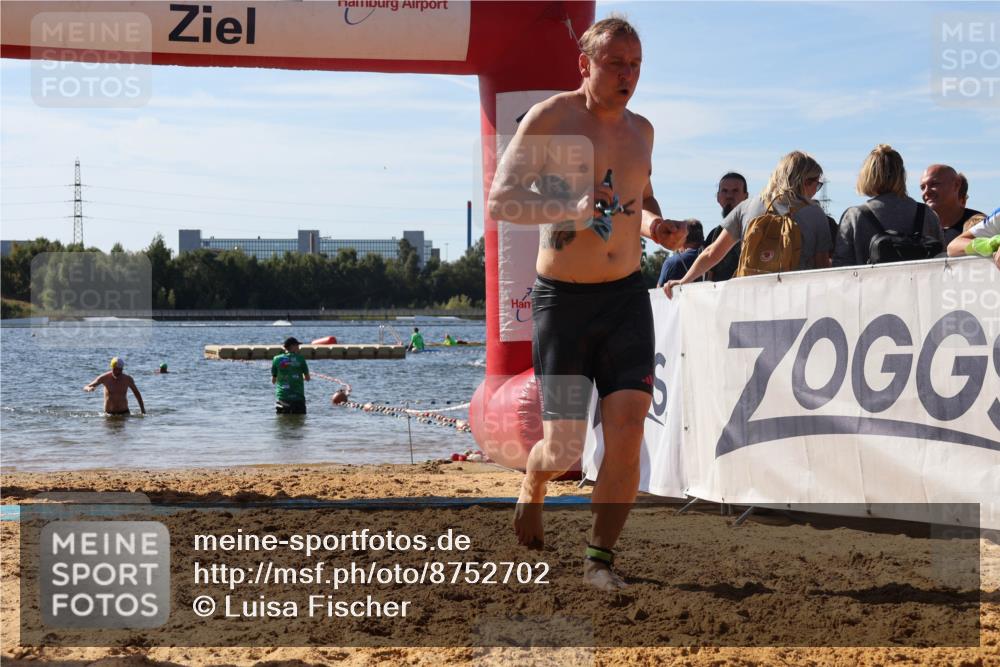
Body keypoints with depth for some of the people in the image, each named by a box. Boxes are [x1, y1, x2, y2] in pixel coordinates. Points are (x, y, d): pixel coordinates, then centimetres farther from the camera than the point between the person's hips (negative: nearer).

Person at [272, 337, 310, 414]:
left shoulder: (277, 359, 2)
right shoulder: (300, 358, -2)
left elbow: (273, 381, 10)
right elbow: (307, 378, 5)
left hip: (281, 397, 2)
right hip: (298, 396, -2)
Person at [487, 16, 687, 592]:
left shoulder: (641, 130, 10)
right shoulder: (550, 119, -7)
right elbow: (500, 199, -14)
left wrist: (654, 225, 5)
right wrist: (571, 209, -29)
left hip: (627, 296, 4)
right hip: (563, 299, -4)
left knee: (628, 423, -10)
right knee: (564, 448, -1)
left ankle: (601, 555, 2)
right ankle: (532, 488, 36)